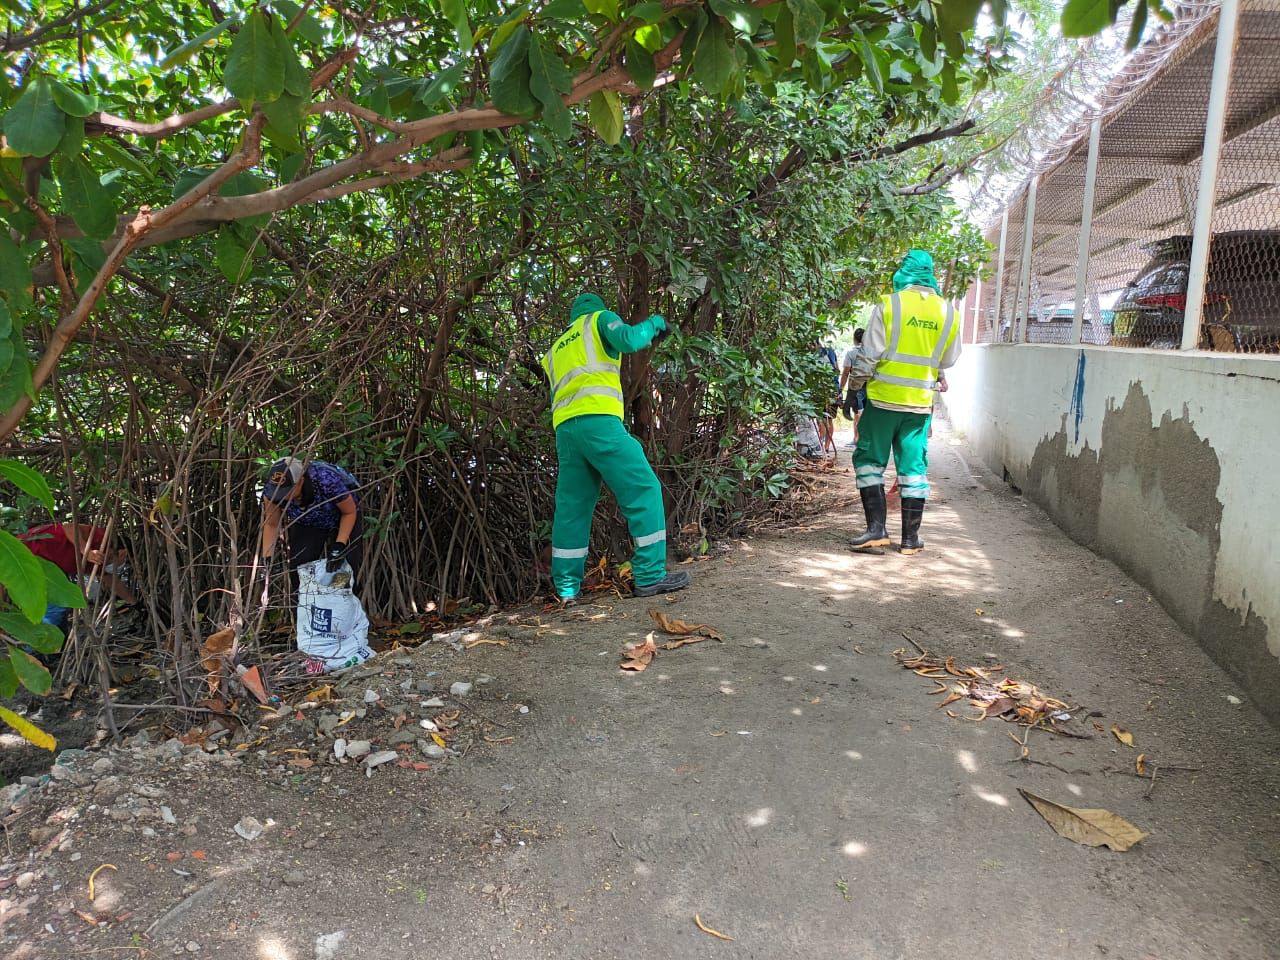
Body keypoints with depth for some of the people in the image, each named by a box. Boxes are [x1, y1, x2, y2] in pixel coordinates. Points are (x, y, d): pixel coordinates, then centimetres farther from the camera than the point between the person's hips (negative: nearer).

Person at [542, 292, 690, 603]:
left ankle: (566, 586, 7)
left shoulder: (556, 348, 33)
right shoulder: (600, 318, 16)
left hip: (564, 427, 7)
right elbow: (628, 340, -4)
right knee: (644, 489, -4)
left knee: (572, 505, 9)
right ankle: (651, 576, -9)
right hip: (597, 420, -7)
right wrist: (653, 323, 12)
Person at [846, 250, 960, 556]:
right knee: (914, 467, 8)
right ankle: (910, 539, 12)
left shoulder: (889, 304, -7)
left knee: (870, 460, 7)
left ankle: (876, 529, -2)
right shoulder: (947, 312, 4)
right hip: (921, 403, 3)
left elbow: (869, 354, -8)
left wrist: (856, 382, 6)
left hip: (884, 398, -3)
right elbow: (948, 360, 12)